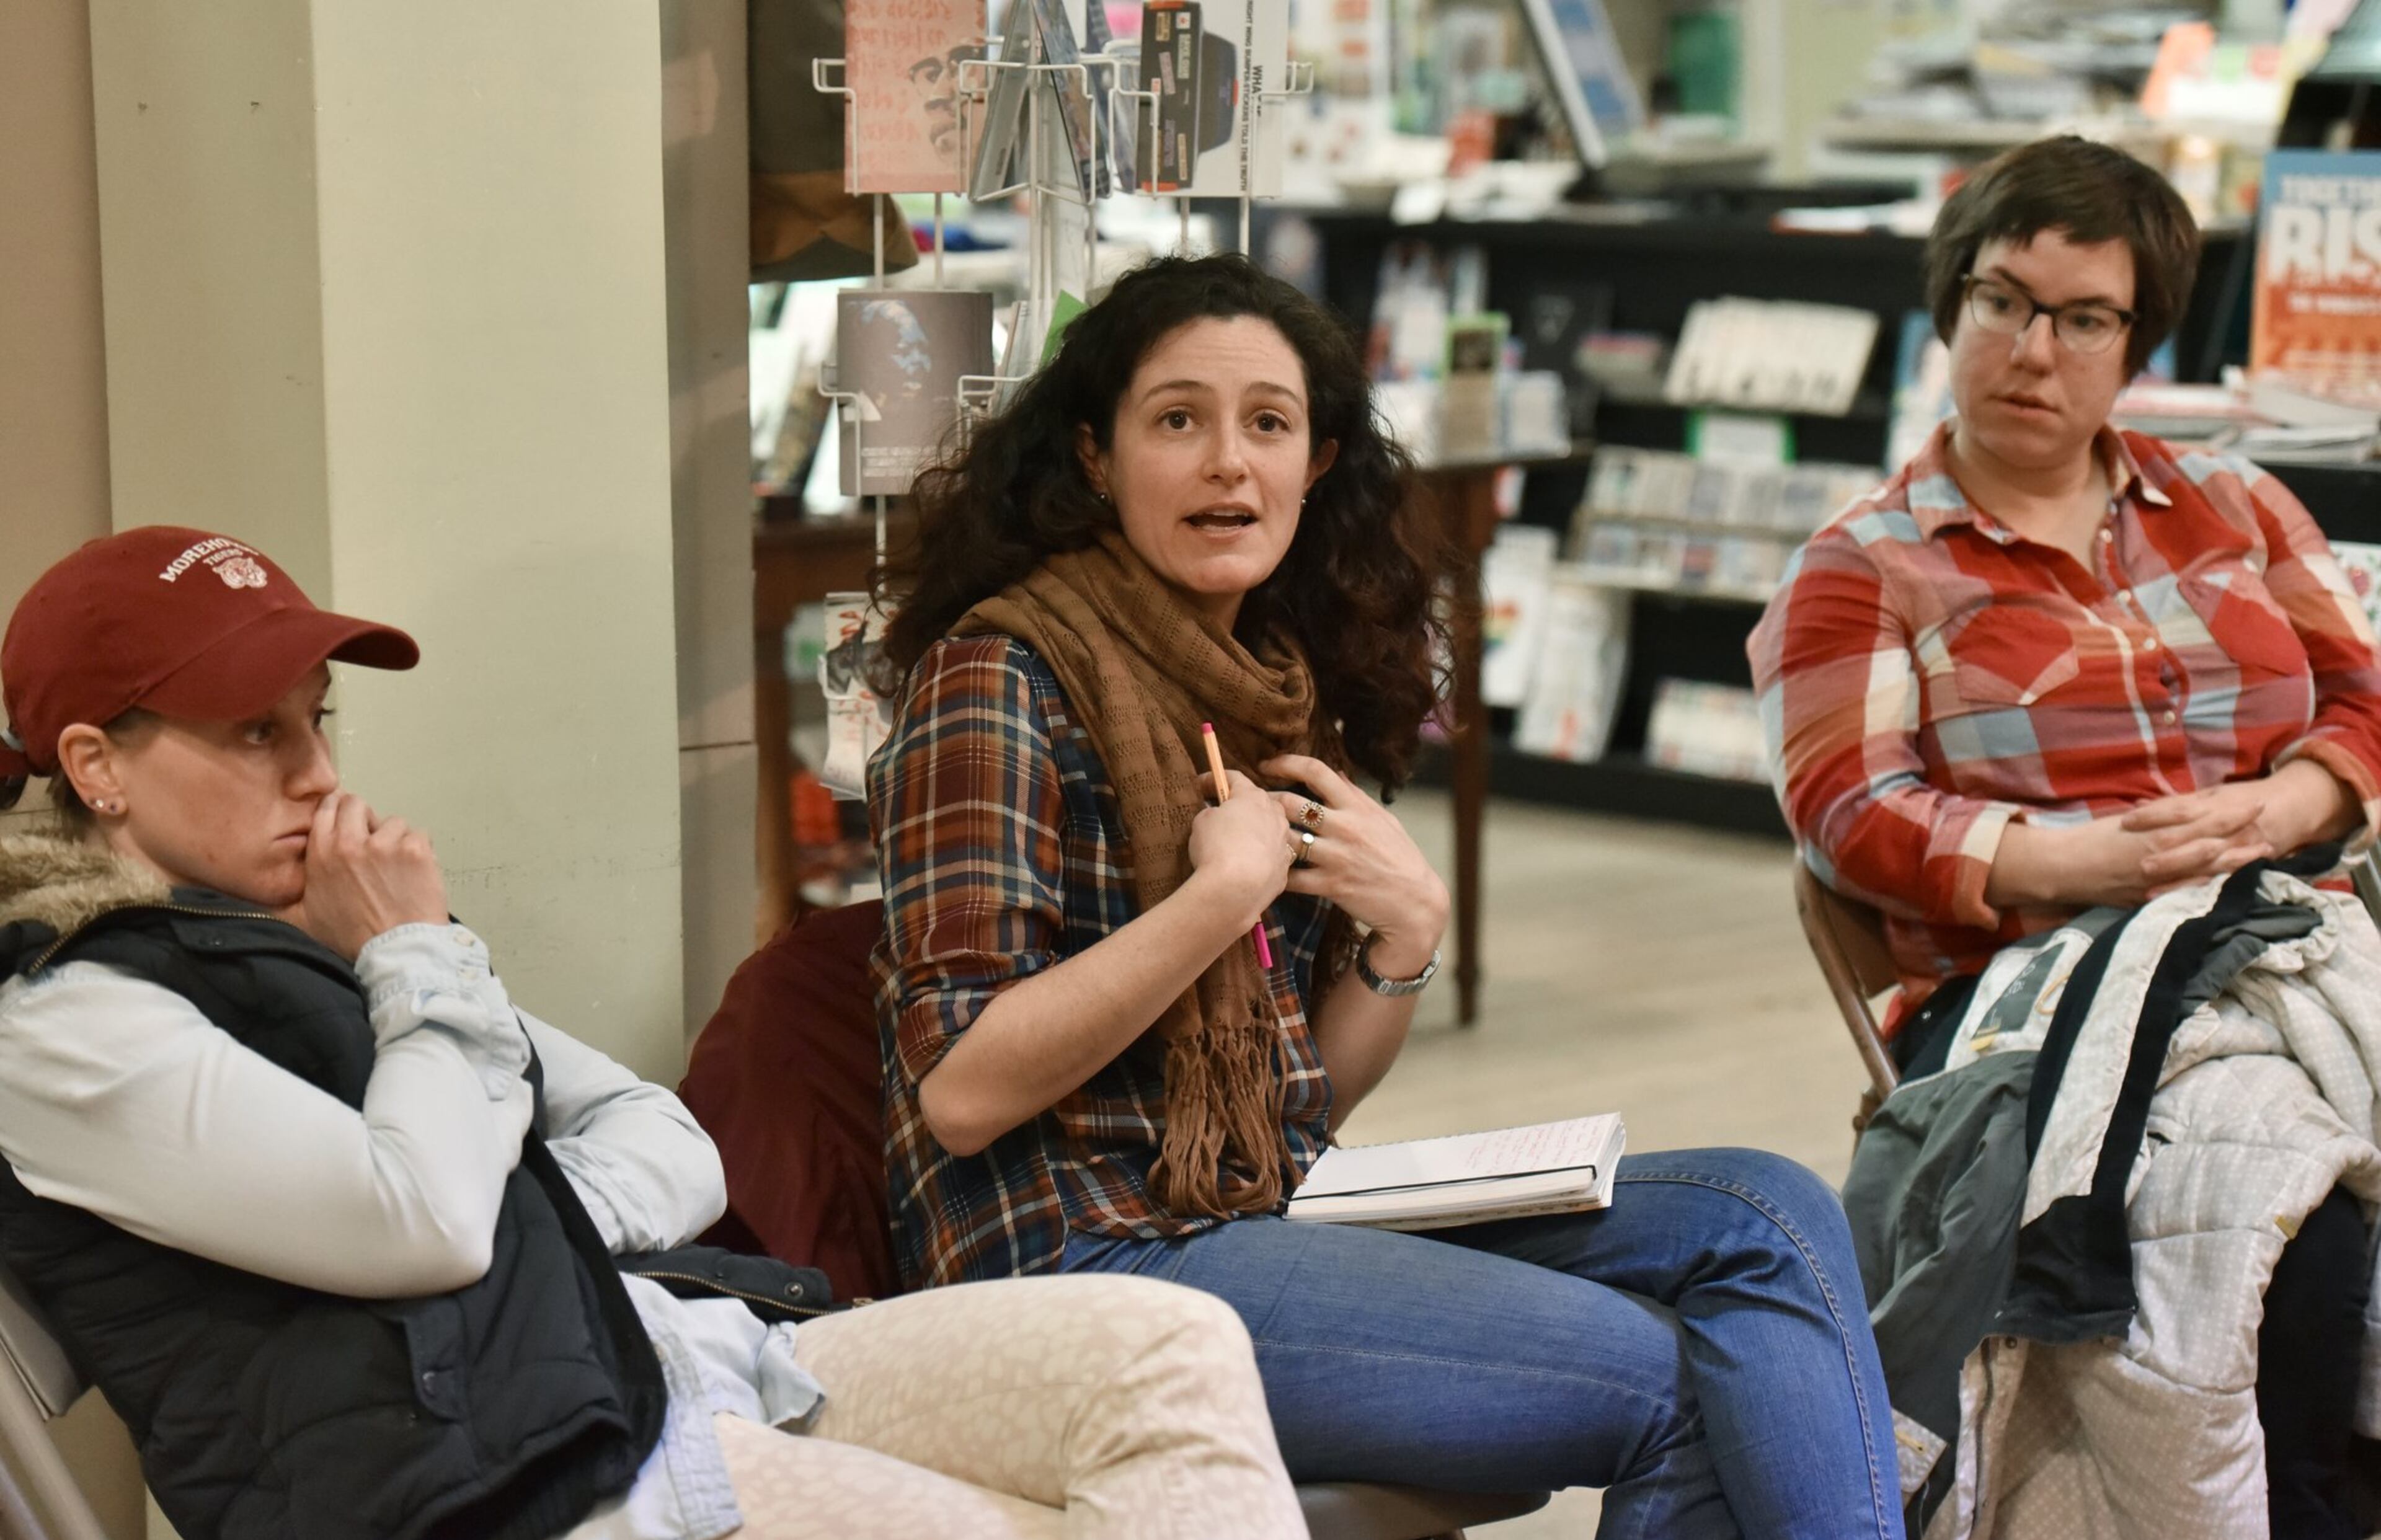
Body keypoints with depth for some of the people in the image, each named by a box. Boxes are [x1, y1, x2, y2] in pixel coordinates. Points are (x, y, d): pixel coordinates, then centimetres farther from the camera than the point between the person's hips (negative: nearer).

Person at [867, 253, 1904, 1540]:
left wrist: (1406, 930, -1)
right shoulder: (1000, 682, -8)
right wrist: (1223, 891, -17)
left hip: (1274, 1221, 8)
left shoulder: (1278, 693, 16)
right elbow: (959, 1092, -17)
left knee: (1764, 1216, -8)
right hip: (1084, 1258, -8)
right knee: (1676, 1380, -18)